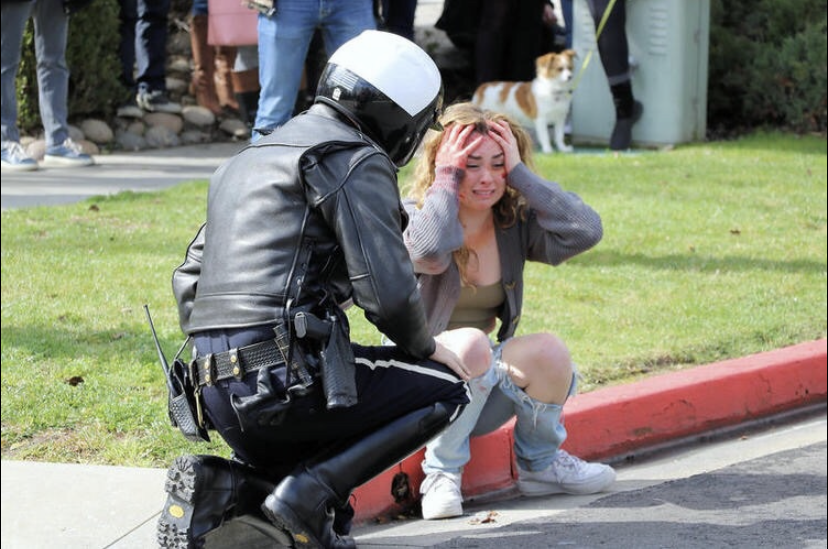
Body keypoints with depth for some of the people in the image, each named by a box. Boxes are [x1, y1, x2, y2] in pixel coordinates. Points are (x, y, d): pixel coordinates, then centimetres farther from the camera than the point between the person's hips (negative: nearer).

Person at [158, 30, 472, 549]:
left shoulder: (251, 160, 24)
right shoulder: (357, 161, -4)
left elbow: (189, 277, 24)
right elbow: (388, 291, -12)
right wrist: (426, 347, 7)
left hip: (219, 394, 9)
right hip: (288, 378, -9)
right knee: (446, 388, 8)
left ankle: (220, 487, -2)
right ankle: (310, 494, -8)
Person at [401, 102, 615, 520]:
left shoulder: (516, 222, 0)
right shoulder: (413, 217, -12)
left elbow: (585, 232, -18)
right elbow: (430, 252, -38)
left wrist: (520, 173, -16)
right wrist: (445, 179, -24)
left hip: (483, 386, 5)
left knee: (550, 353, -23)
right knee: (470, 344, -35)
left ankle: (540, 465, 4)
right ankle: (442, 473, -17)